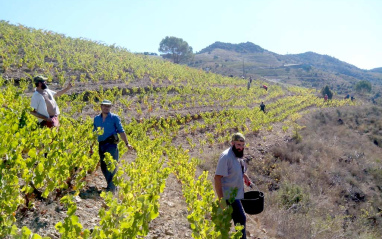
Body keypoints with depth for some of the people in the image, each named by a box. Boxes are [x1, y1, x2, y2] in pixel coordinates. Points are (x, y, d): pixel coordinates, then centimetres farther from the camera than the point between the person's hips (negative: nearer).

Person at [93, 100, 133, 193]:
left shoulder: (114, 118, 1)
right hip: (101, 146, 5)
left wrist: (127, 143, -5)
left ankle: (111, 187, -9)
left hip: (111, 144, -5)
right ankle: (111, 185, 22)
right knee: (103, 167, 9)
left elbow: (121, 131, 1)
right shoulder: (96, 118, 13)